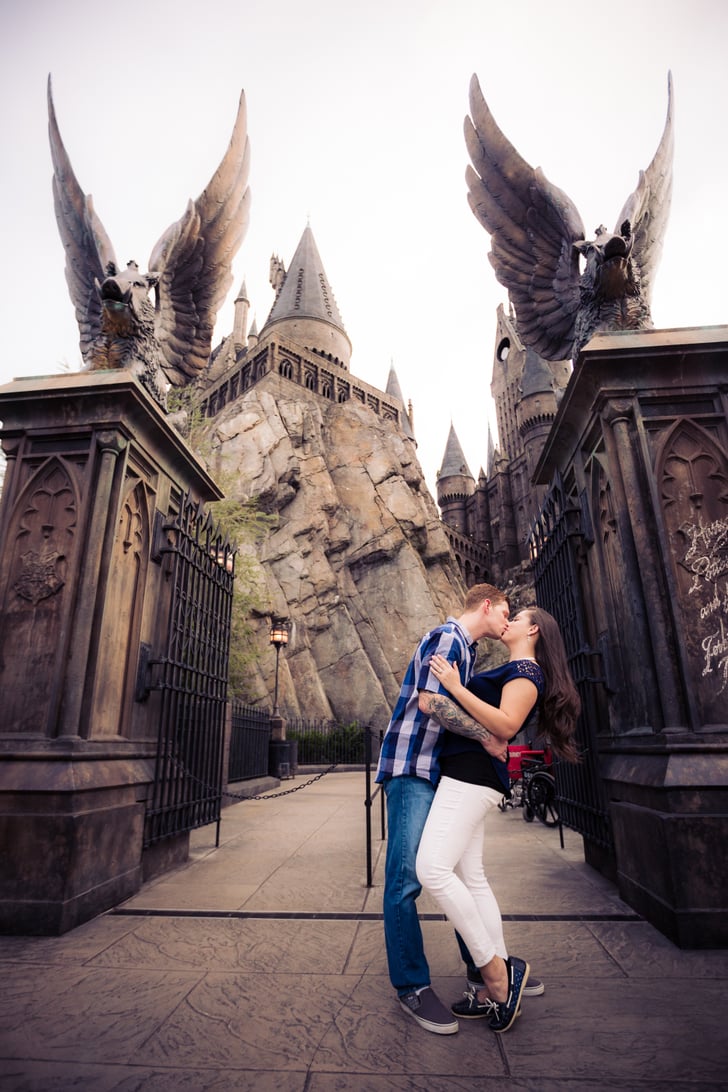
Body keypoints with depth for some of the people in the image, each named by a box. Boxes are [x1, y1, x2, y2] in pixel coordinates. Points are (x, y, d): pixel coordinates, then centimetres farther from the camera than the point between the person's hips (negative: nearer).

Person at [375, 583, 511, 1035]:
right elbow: (429, 701, -26)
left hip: (443, 773, 10)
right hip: (412, 769, -10)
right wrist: (488, 737, -20)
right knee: (407, 876, -4)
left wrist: (506, 751, 14)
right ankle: (412, 985, 9)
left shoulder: (467, 650, 19)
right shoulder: (446, 637, -13)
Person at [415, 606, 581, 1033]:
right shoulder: (511, 672, 22)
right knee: (472, 878, 9)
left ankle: (497, 970, -6)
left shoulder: (526, 670, -6)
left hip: (473, 774, -10)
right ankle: (496, 986, 17)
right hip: (467, 777, 10)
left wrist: (456, 687, -22)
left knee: (433, 867, -18)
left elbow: (505, 726, -20)